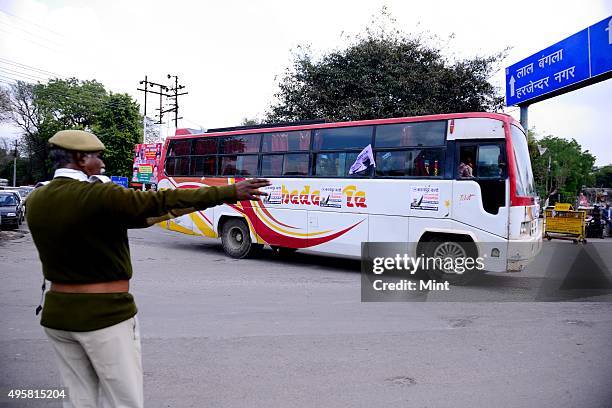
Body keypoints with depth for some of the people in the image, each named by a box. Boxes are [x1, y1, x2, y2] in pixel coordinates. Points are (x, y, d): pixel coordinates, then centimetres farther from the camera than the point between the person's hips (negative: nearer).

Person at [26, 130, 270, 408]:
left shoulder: (35, 201, 3)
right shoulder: (99, 197, -19)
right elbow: (164, 201, -20)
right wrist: (231, 193, -16)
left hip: (58, 313, 8)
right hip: (104, 315, -7)